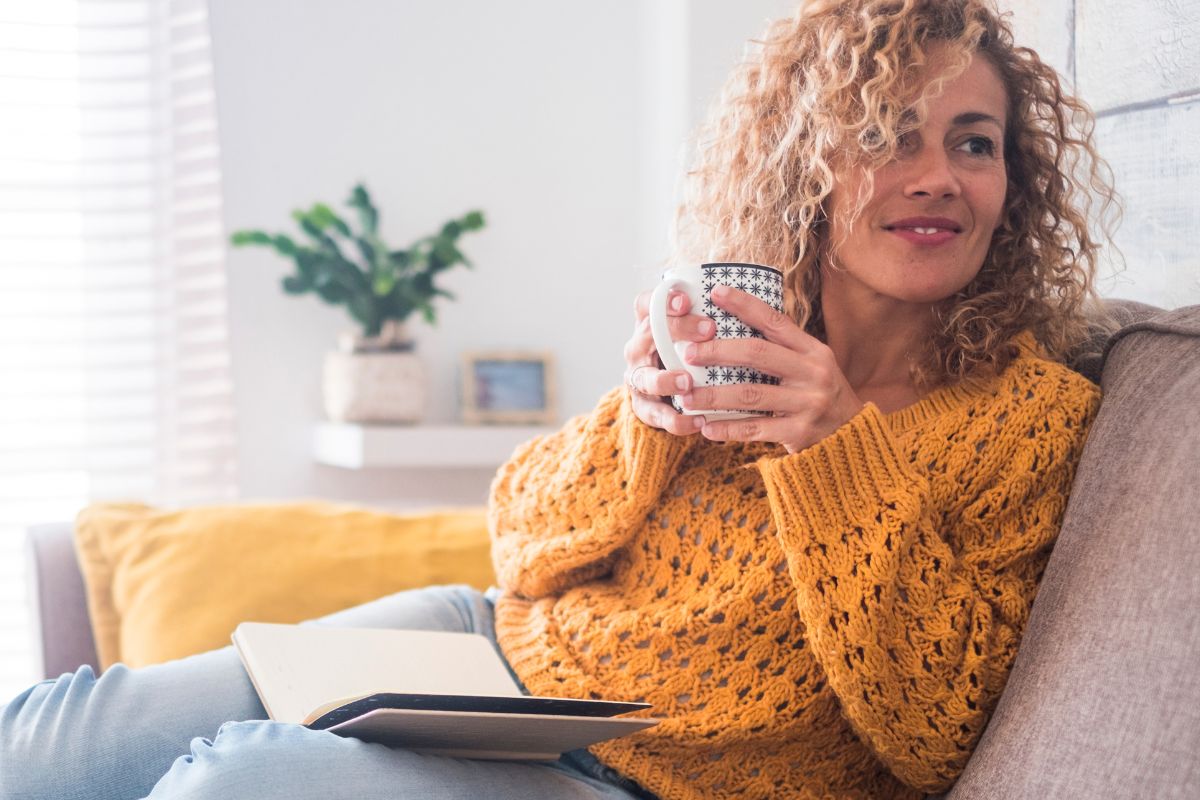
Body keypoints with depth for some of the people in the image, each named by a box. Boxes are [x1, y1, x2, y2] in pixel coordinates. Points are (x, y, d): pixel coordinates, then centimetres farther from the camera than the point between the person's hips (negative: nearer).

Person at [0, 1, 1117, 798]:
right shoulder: (737, 327, 1)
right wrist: (639, 417, -18)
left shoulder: (1034, 415, -10)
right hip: (501, 647, 5)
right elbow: (520, 542, 3)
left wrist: (842, 447, -25)